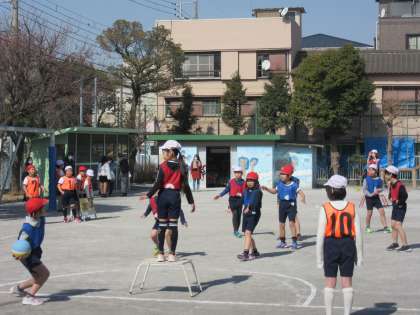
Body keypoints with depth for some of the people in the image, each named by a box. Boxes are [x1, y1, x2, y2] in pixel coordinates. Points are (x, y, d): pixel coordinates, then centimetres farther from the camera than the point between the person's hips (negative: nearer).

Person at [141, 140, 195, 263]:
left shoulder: (163, 166, -6)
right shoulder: (181, 167, 1)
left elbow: (158, 183, -12)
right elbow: (185, 186, 0)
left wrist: (149, 195, -8)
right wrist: (191, 201, 5)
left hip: (163, 196, -1)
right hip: (175, 196, 1)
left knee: (162, 225, 6)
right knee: (173, 225, 4)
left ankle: (161, 253, 9)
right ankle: (172, 254, 4)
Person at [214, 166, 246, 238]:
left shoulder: (243, 182, 4)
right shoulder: (231, 182, 2)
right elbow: (226, 190, 6)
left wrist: (241, 194, -12)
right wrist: (219, 195, 0)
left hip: (240, 200, 2)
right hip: (233, 199, -2)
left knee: (239, 215, 5)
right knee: (235, 214, -13)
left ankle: (236, 231, 17)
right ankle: (235, 231, -11)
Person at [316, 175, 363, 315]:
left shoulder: (325, 209, -11)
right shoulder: (352, 207, -3)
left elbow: (320, 235, -12)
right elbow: (358, 233, -3)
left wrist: (319, 257, -4)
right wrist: (359, 255, 5)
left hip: (330, 246, -2)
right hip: (348, 245, 2)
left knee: (330, 282, 8)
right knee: (347, 282, 9)